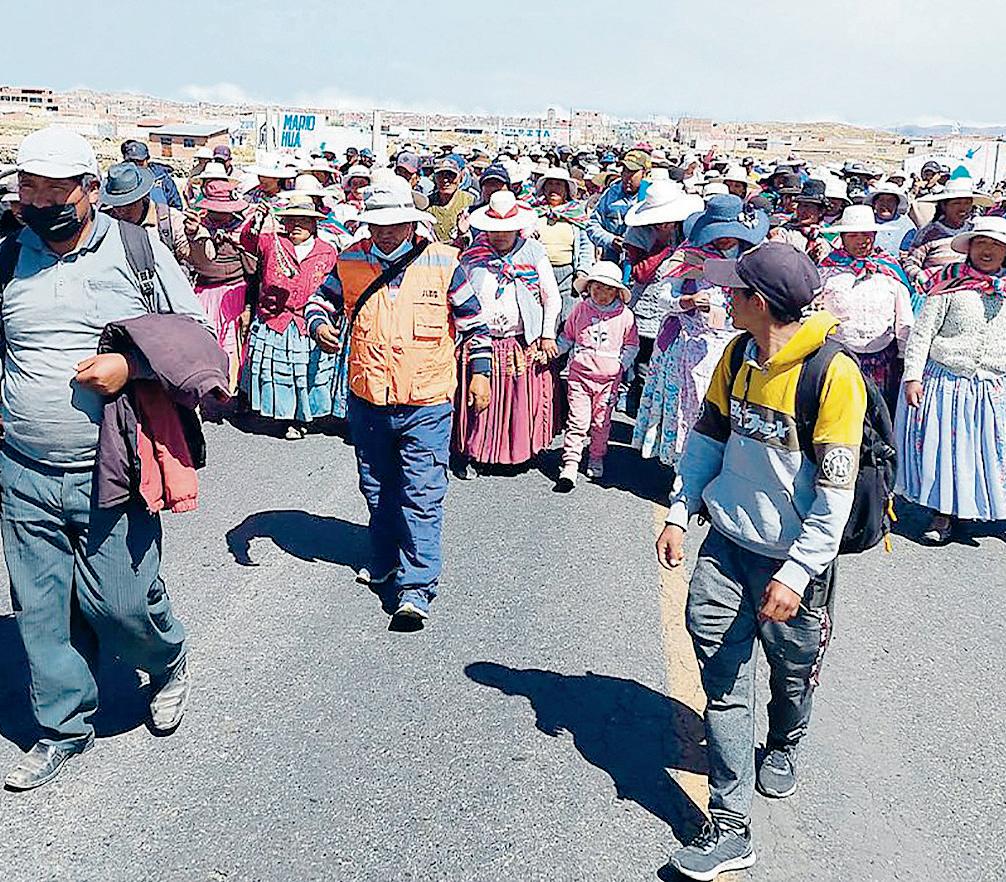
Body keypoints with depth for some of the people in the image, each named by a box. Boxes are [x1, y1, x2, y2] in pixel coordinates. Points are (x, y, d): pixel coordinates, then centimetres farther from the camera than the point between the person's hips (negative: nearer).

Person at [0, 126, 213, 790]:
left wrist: (131, 365, -14)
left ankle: (170, 662, 34)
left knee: (120, 603, 0)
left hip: (111, 475, -3)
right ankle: (65, 728, 29)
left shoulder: (137, 250, -1)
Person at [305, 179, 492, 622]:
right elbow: (322, 299, 15)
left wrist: (479, 372, 4)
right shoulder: (351, 262, 2)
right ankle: (384, 561, 39)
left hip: (426, 403, -3)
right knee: (377, 487, 19)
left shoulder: (442, 262, -4)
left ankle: (417, 586, 0)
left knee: (422, 495, -5)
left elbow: (472, 318, 6)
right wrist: (319, 322, -8)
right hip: (367, 400, 4)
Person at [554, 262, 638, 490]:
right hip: (580, 374, 0)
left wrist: (622, 364, -3)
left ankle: (596, 459, 32)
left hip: (608, 377, 1)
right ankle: (570, 465, -3)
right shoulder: (580, 310, 2)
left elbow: (631, 345, 9)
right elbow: (566, 337, 13)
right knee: (577, 421, -5)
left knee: (601, 422, 12)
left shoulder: (625, 315, -1)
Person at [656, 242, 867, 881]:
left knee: (792, 674, 18)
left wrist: (796, 573, -21)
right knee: (724, 684, 0)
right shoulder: (737, 355, 0)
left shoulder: (834, 374, -20)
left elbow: (836, 491, -19)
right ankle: (731, 828, 8)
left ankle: (784, 746, 51)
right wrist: (680, 514, 5)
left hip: (793, 559, -4)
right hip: (727, 546, 5)